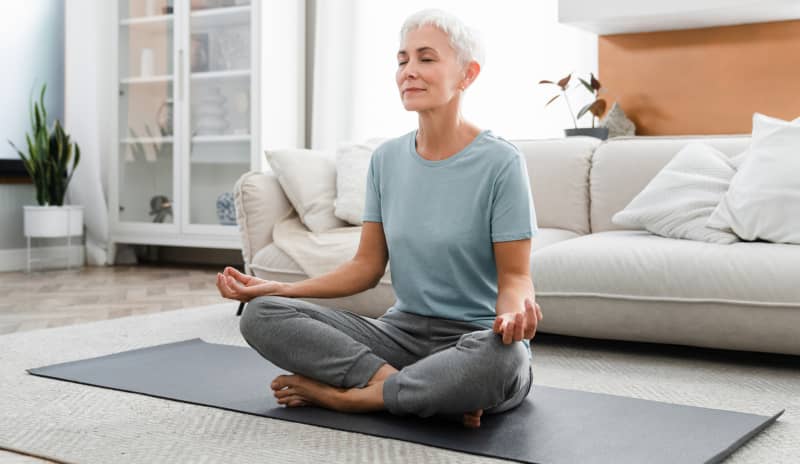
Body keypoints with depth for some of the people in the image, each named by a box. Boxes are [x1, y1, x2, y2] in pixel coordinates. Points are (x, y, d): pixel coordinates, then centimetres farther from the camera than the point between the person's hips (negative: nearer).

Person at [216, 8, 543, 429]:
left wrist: (514, 310, -33)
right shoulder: (386, 158, 5)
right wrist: (278, 288, -3)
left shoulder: (500, 162, -10)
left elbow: (514, 276, -9)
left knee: (500, 356, -41)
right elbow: (368, 265, 7)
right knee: (261, 314, -13)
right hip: (402, 330, 4)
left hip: (475, 338, -3)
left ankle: (344, 394, -19)